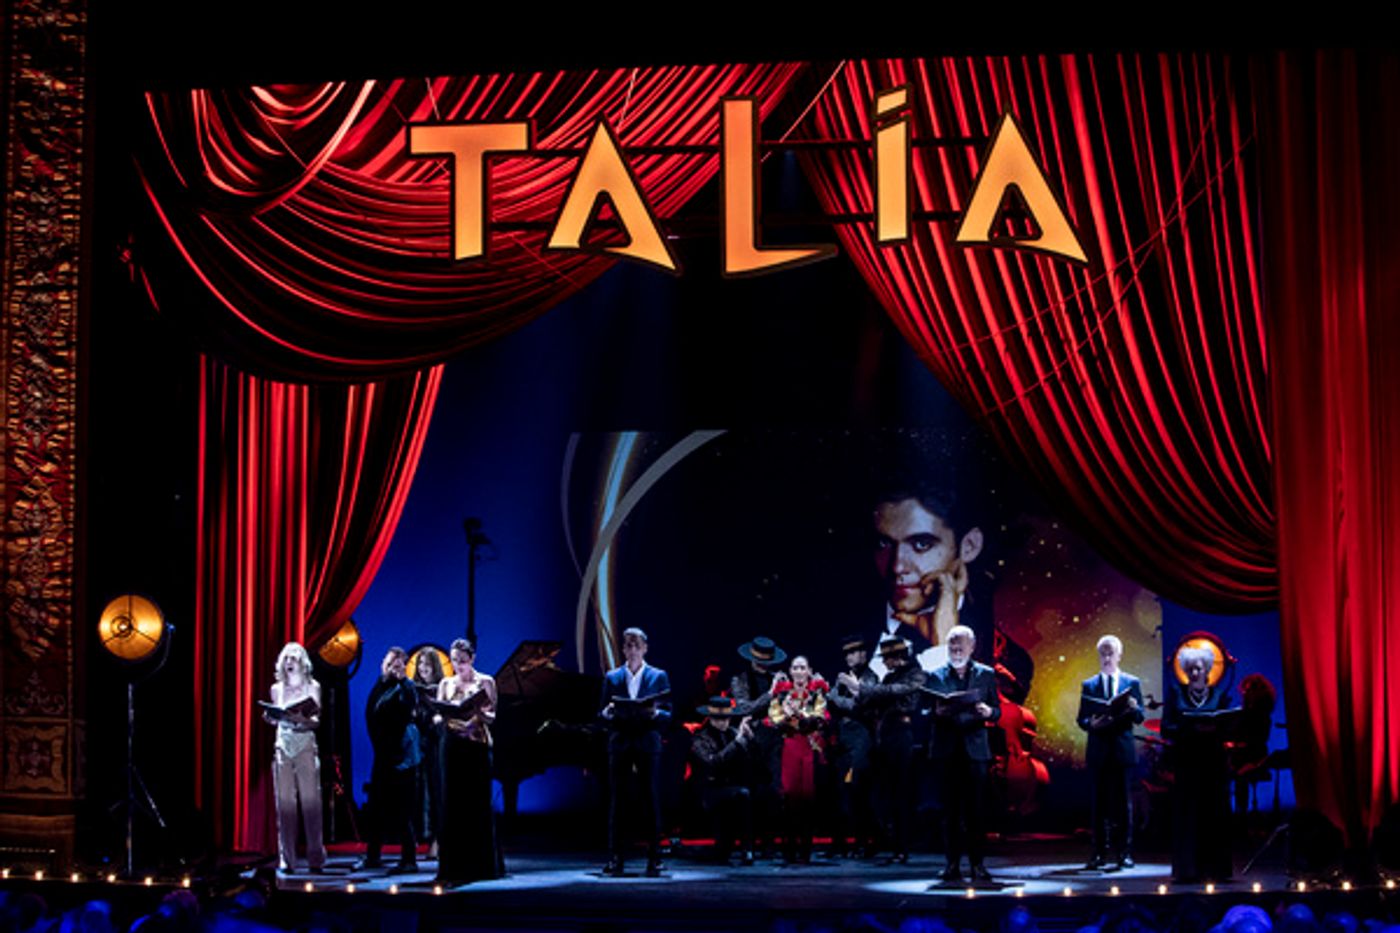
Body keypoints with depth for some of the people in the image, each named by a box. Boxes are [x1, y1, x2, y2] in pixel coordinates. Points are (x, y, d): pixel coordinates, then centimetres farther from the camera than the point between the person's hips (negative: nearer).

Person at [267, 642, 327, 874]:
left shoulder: (312, 687, 5)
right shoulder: (277, 689, 13)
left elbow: (316, 720, -2)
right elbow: (275, 718, 16)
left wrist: (303, 720, -22)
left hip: (305, 747, -2)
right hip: (283, 748, 2)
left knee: (310, 800, -8)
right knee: (285, 802, -2)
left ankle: (315, 858, -5)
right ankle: (287, 858, 0)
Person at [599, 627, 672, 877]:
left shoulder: (658, 676, 8)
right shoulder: (612, 677, 11)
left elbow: (668, 714, 4)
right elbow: (602, 713, 9)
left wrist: (655, 713, -17)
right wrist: (608, 712, -14)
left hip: (647, 743, -1)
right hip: (619, 743, 1)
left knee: (650, 798, -3)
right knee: (616, 798, -2)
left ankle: (654, 859, 1)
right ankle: (615, 858, 1)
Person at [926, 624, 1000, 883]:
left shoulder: (986, 674, 11)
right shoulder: (936, 676, 10)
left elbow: (997, 711, 8)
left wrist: (988, 712, -15)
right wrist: (937, 712, -17)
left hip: (975, 749, 0)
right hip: (946, 750, 0)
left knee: (976, 809, -3)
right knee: (950, 810, 1)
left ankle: (977, 864, 2)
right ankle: (953, 864, 5)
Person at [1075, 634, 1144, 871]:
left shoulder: (1132, 683, 8)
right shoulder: (1089, 686, 11)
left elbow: (1139, 718, 1)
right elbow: (1081, 719, 6)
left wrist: (1134, 708, -20)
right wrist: (1091, 723, -16)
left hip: (1123, 750, -1)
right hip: (1098, 751, 1)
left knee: (1123, 802, 0)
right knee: (1099, 803, 2)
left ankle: (1124, 852, 4)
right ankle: (1100, 853, 4)